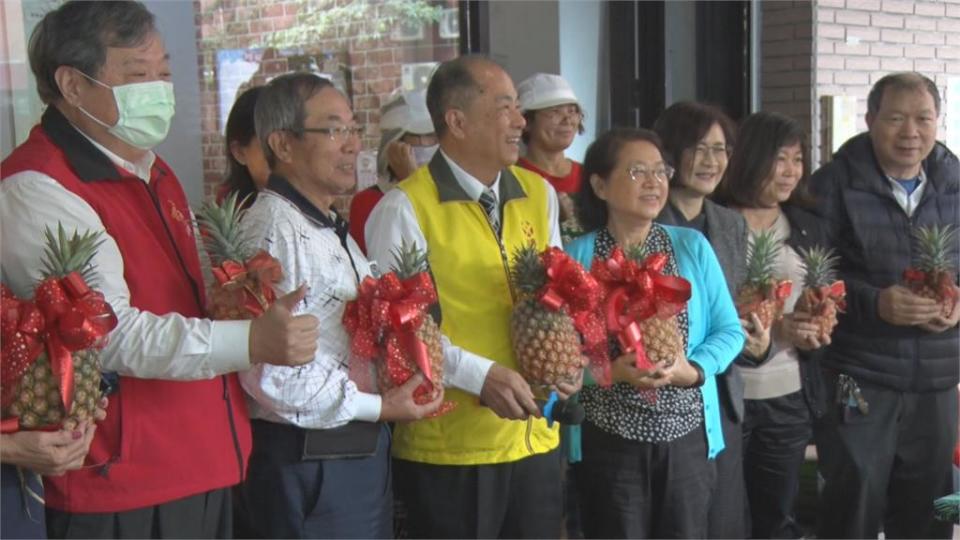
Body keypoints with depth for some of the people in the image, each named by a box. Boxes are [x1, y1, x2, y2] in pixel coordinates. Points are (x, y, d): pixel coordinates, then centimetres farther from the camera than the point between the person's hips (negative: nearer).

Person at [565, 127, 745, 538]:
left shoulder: (692, 246, 3)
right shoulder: (576, 257, -4)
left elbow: (729, 330, 6)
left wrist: (694, 370, -12)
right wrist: (611, 370, -21)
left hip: (687, 434, 2)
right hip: (608, 440, -2)